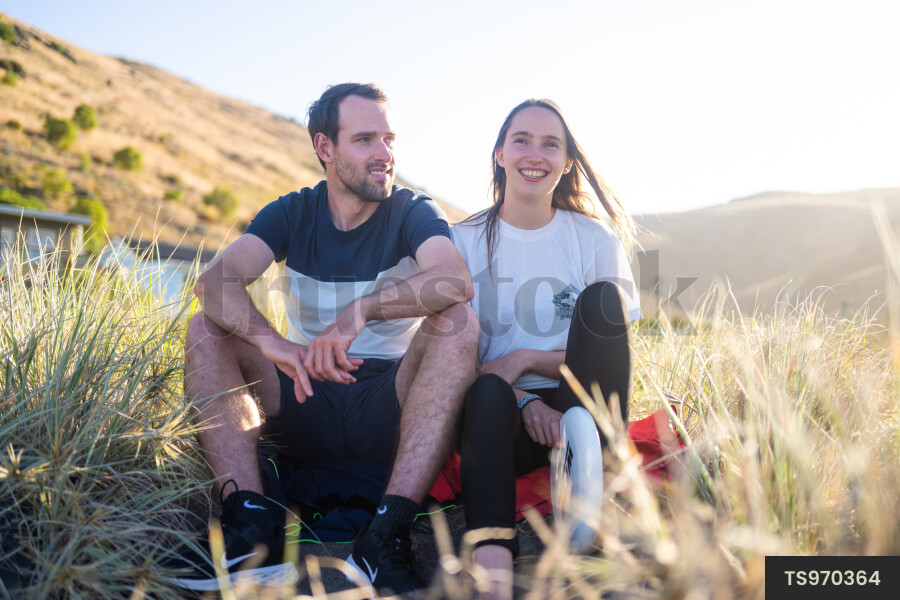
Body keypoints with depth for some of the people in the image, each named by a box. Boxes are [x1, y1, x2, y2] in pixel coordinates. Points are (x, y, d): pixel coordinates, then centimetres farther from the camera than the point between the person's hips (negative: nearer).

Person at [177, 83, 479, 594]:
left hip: (388, 408, -2)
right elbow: (214, 280, -15)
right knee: (208, 327, -14)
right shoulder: (292, 214, 4)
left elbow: (457, 282, -25)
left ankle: (387, 539, -36)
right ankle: (251, 522, -28)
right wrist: (273, 344, -34)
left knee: (457, 322, -27)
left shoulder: (413, 212, -1)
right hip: (306, 406, 2)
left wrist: (361, 309, -40)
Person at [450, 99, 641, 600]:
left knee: (602, 299, -24)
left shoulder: (595, 240, 5)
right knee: (486, 392, -36)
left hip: (574, 407, 1)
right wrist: (523, 401, -18)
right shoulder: (465, 241, 5)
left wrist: (525, 359, -14)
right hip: (503, 413, 0)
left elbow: (614, 352, 2)